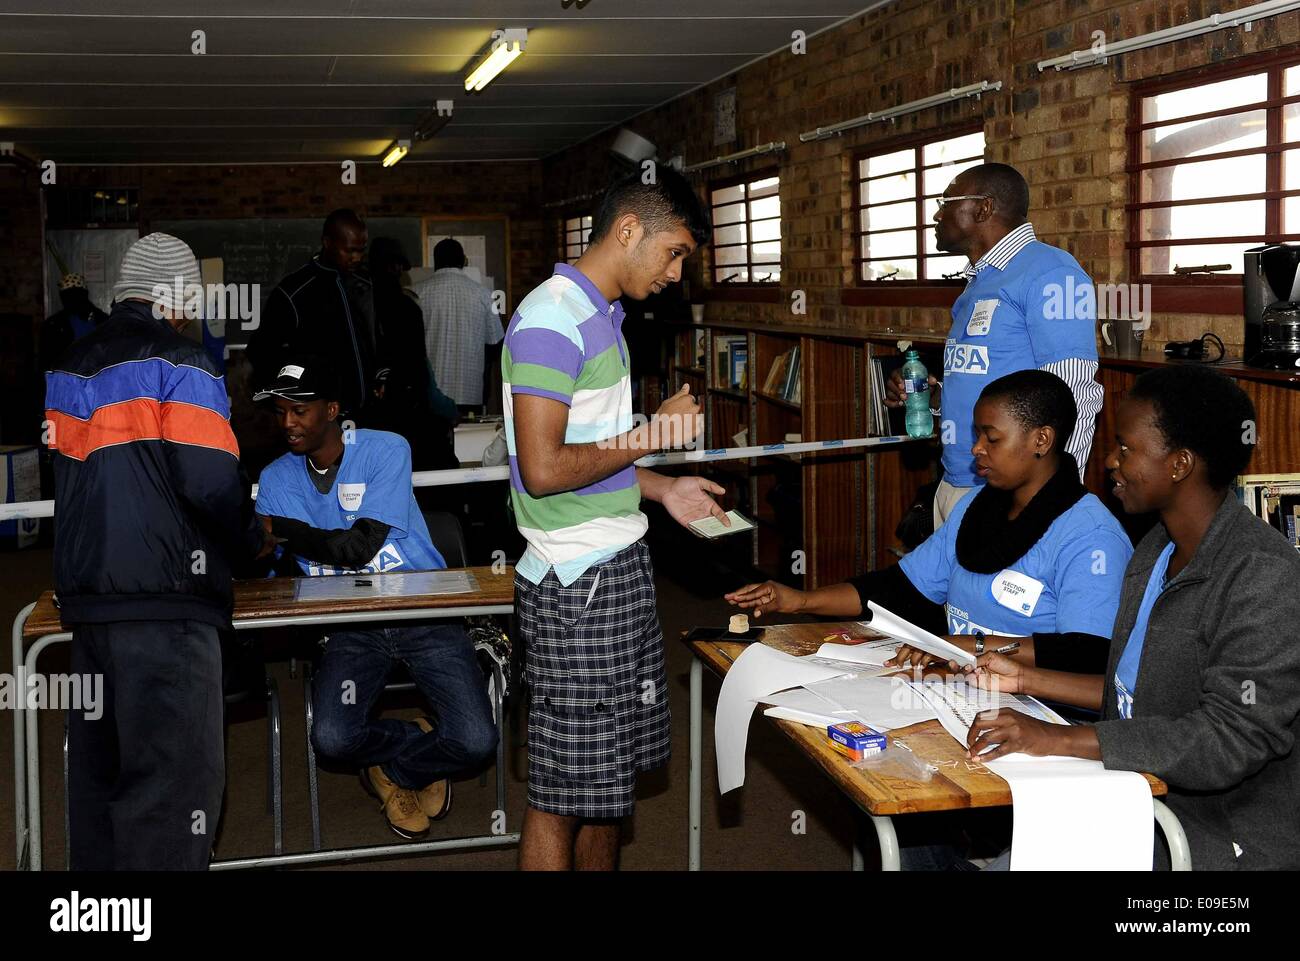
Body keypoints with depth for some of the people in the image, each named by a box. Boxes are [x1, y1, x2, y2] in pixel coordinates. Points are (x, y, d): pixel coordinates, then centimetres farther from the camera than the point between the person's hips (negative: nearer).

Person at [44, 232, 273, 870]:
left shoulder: (68, 368, 16)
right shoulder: (179, 363, -8)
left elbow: (70, 475, 20)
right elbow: (210, 482, -15)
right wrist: (252, 542, 2)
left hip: (84, 596, 8)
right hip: (165, 601, -8)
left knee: (98, 769, 15)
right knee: (175, 771, -5)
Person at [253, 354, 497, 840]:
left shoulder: (386, 450, -8)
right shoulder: (277, 478, 6)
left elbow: (362, 545, -18)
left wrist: (284, 531, -21)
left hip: (423, 612, -3)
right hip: (354, 622, 3)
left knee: (475, 743, -19)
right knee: (331, 739, -24)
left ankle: (393, 770, 16)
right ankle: (420, 743, 10)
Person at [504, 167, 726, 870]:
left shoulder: (598, 315, 15)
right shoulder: (552, 319, -17)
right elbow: (543, 469, -23)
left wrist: (662, 489, 11)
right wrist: (652, 434, -13)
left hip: (617, 570, 10)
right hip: (576, 586, -10)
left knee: (608, 773, 17)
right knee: (565, 790, 0)